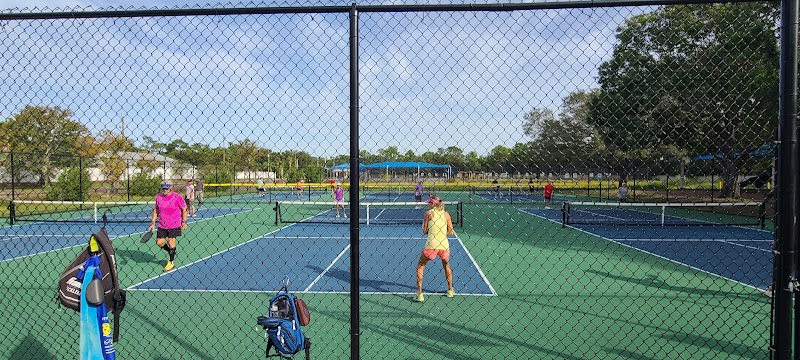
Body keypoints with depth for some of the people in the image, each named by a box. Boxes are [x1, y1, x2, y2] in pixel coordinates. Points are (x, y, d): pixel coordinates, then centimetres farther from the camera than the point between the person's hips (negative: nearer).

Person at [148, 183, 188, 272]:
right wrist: (153, 222, 8)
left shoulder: (177, 197, -10)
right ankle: (172, 252, 30)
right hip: (162, 225, 5)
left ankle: (171, 263, 11)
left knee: (171, 242, -4)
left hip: (174, 225, -5)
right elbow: (156, 210, 14)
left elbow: (184, 210, -4)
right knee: (159, 242, 3)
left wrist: (184, 222, -8)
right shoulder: (158, 197, 3)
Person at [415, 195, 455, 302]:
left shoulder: (428, 213, -2)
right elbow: (451, 232, 6)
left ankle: (419, 294, 6)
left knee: (420, 266, 15)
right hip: (444, 245, 3)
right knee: (446, 265, 30)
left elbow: (424, 231, 0)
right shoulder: (446, 214, 6)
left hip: (431, 245, -3)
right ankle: (450, 290, 38)